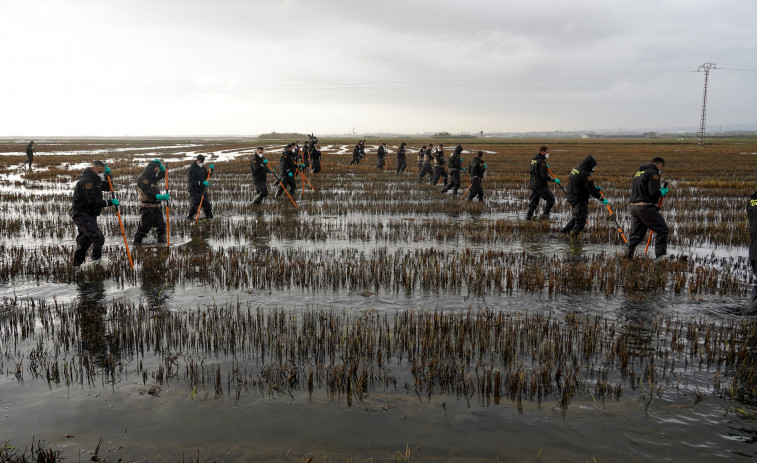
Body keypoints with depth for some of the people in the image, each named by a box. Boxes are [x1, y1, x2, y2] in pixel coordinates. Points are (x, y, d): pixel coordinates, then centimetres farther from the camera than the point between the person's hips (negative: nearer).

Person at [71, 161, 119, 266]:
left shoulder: (94, 179, 13)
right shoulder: (86, 181, -18)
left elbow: (107, 187, 23)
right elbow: (93, 202, -24)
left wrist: (107, 175, 6)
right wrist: (110, 202, -17)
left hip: (89, 215, 11)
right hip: (82, 214, -11)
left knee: (85, 240, 17)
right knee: (98, 238, -23)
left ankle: (77, 265, 27)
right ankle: (96, 260, -25)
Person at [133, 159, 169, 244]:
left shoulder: (152, 177, 13)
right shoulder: (143, 179, -15)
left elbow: (163, 173, 24)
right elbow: (149, 194, -25)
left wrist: (159, 163, 6)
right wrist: (162, 197, -36)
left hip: (156, 207, 9)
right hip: (147, 208, -9)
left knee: (161, 226, 12)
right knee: (145, 227, -3)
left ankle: (162, 240, 22)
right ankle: (137, 241, 10)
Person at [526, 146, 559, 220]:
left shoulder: (533, 159, 11)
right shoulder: (541, 162, -17)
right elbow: (544, 176, -21)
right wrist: (554, 180, -14)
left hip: (533, 184, 9)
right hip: (540, 185, -9)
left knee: (533, 201, 13)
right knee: (551, 199, 4)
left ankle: (528, 216, 8)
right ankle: (545, 214, 2)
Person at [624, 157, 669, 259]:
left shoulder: (638, 173, 19)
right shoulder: (653, 173, -8)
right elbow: (653, 192, -18)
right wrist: (662, 192, 2)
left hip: (633, 206, 8)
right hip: (646, 207, -8)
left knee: (636, 233, 12)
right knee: (662, 229, 2)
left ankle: (628, 255, 0)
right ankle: (660, 255, 1)